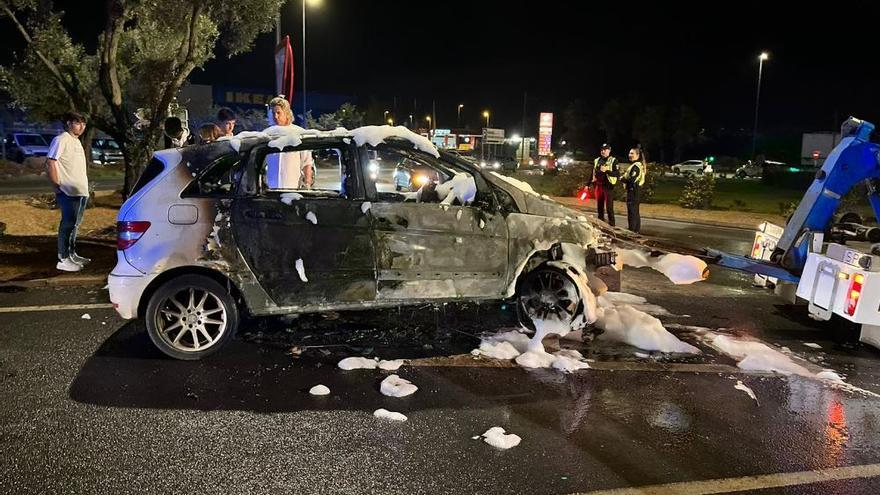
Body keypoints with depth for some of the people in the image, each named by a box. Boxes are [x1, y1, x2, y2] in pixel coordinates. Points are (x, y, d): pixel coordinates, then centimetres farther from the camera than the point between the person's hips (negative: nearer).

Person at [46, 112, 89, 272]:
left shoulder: (76, 141, 17)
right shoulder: (61, 139, -10)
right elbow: (50, 162, -16)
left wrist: (85, 187, 14)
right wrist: (57, 186, -17)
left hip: (81, 191, 9)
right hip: (68, 192, -9)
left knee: (74, 224, 15)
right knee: (67, 225, -8)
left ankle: (72, 254, 24)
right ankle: (63, 260, -5)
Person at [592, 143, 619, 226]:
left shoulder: (613, 161, -3)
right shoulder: (596, 161, 14)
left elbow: (617, 173, -11)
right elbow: (593, 172, 24)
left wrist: (606, 171, -22)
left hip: (608, 186, -5)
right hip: (598, 186, 6)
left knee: (609, 207, -7)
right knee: (599, 206, 11)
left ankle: (611, 224, -4)